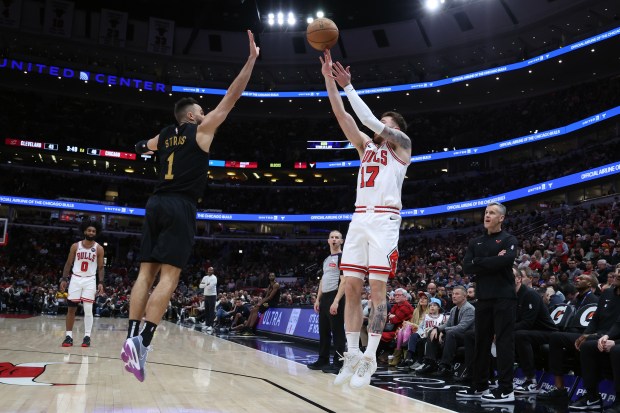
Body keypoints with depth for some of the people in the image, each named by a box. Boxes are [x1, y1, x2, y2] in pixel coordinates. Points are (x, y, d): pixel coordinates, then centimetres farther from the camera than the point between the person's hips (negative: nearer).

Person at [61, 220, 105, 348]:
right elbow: (68, 264, 7)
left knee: (88, 309, -7)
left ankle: (87, 336, -1)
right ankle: (69, 336, 9)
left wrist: (101, 283, -7)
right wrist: (64, 279, -1)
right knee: (71, 308, 2)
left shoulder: (99, 249, 0)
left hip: (90, 280, -1)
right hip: (76, 279, 1)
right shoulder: (75, 246, 3)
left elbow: (100, 268, 3)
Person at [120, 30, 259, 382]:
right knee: (169, 276, -11)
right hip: (180, 207, -6)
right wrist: (252, 59, 7)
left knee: (147, 272, 4)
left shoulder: (165, 136, 22)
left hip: (156, 204, 7)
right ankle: (142, 341, -21)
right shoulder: (201, 129, 5)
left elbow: (145, 146, 45)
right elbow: (231, 98, 4)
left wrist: (145, 147, 69)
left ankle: (132, 336, -3)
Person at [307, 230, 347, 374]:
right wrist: (318, 299, 16)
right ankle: (323, 360, 21)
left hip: (335, 298, -9)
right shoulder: (326, 260, 19)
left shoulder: (342, 257, -7)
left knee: (337, 331, -4)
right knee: (323, 331, 13)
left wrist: (336, 301, -23)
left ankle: (338, 363, 1)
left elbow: (344, 280, -16)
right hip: (324, 298, 9)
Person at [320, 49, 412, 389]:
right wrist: (329, 78, 5)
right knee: (351, 287, -1)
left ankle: (370, 358, -6)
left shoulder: (402, 143, 10)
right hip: (359, 218, 6)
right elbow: (342, 115, 13)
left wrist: (348, 86, 0)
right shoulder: (366, 145, 24)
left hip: (384, 218, -6)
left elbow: (369, 119, -4)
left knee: (377, 288, -9)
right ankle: (352, 353, 5)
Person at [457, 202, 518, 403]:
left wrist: (479, 262, -8)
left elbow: (506, 260, -19)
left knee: (504, 341, -5)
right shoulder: (475, 242, 15)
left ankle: (506, 389, -1)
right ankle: (480, 386, 19)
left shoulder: (509, 239, 1)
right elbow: (467, 266, 1)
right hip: (483, 297, 6)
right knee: (481, 341, 9)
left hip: (504, 297, -5)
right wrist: (492, 262, -9)